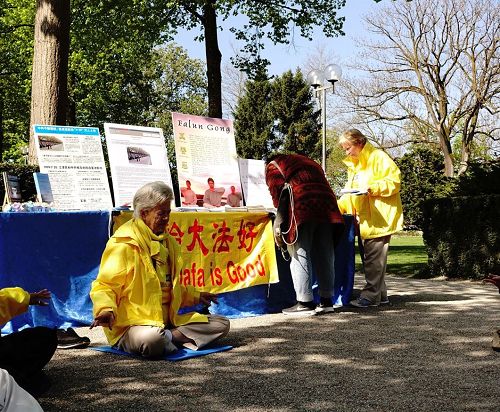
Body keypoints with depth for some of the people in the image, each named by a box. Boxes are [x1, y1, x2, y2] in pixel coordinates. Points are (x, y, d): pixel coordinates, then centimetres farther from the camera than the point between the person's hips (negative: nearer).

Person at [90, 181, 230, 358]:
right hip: (133, 324, -8)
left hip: (167, 320, 8)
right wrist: (105, 310, -32)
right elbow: (104, 286, -13)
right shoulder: (124, 244, -11)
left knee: (222, 324, -2)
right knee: (151, 340, -42)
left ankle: (168, 336, -14)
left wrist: (195, 296, 39)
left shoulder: (165, 241, 18)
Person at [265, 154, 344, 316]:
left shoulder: (273, 166, 16)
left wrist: (279, 223, -6)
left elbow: (280, 191, -2)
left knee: (299, 255, -2)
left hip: (301, 209, -6)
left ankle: (305, 302, -4)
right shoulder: (310, 163, 35)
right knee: (324, 256, 10)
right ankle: (327, 300, 13)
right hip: (327, 208, 6)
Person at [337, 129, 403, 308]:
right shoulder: (353, 165, 20)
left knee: (374, 259, -6)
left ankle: (371, 296, -2)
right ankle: (380, 294, 19)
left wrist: (372, 188, -23)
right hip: (363, 220, 9)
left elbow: (394, 181, -14)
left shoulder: (378, 157, -8)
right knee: (368, 258, 11)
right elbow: (350, 191, 21)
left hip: (379, 218, -9)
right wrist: (338, 205, 7)